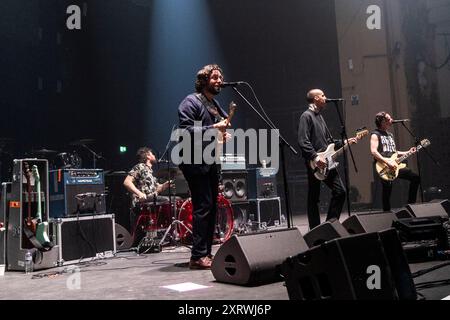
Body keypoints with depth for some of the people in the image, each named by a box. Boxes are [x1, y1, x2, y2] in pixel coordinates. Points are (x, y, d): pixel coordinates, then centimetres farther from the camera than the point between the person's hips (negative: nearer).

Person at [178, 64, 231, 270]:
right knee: (203, 206, -13)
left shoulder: (215, 105, 20)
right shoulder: (191, 102, -6)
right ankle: (198, 256, -9)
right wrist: (213, 128, -20)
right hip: (196, 162, -9)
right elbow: (186, 130, -18)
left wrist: (223, 134, 8)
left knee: (211, 208, 9)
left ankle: (206, 253, 16)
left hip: (211, 162, 9)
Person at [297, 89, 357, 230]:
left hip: (327, 162, 9)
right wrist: (315, 157, -24)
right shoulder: (306, 116, -7)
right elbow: (303, 141, -18)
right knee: (313, 198, -1)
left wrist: (345, 142, 16)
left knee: (340, 191, 4)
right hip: (315, 164, -9)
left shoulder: (320, 117, 21)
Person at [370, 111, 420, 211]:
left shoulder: (390, 135, 22)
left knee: (415, 177, 3)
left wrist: (408, 152, 16)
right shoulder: (375, 134, -4)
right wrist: (387, 162, -25)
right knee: (387, 188, -16)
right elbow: (373, 151, -18)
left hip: (394, 165, 8)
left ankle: (410, 204, 10)